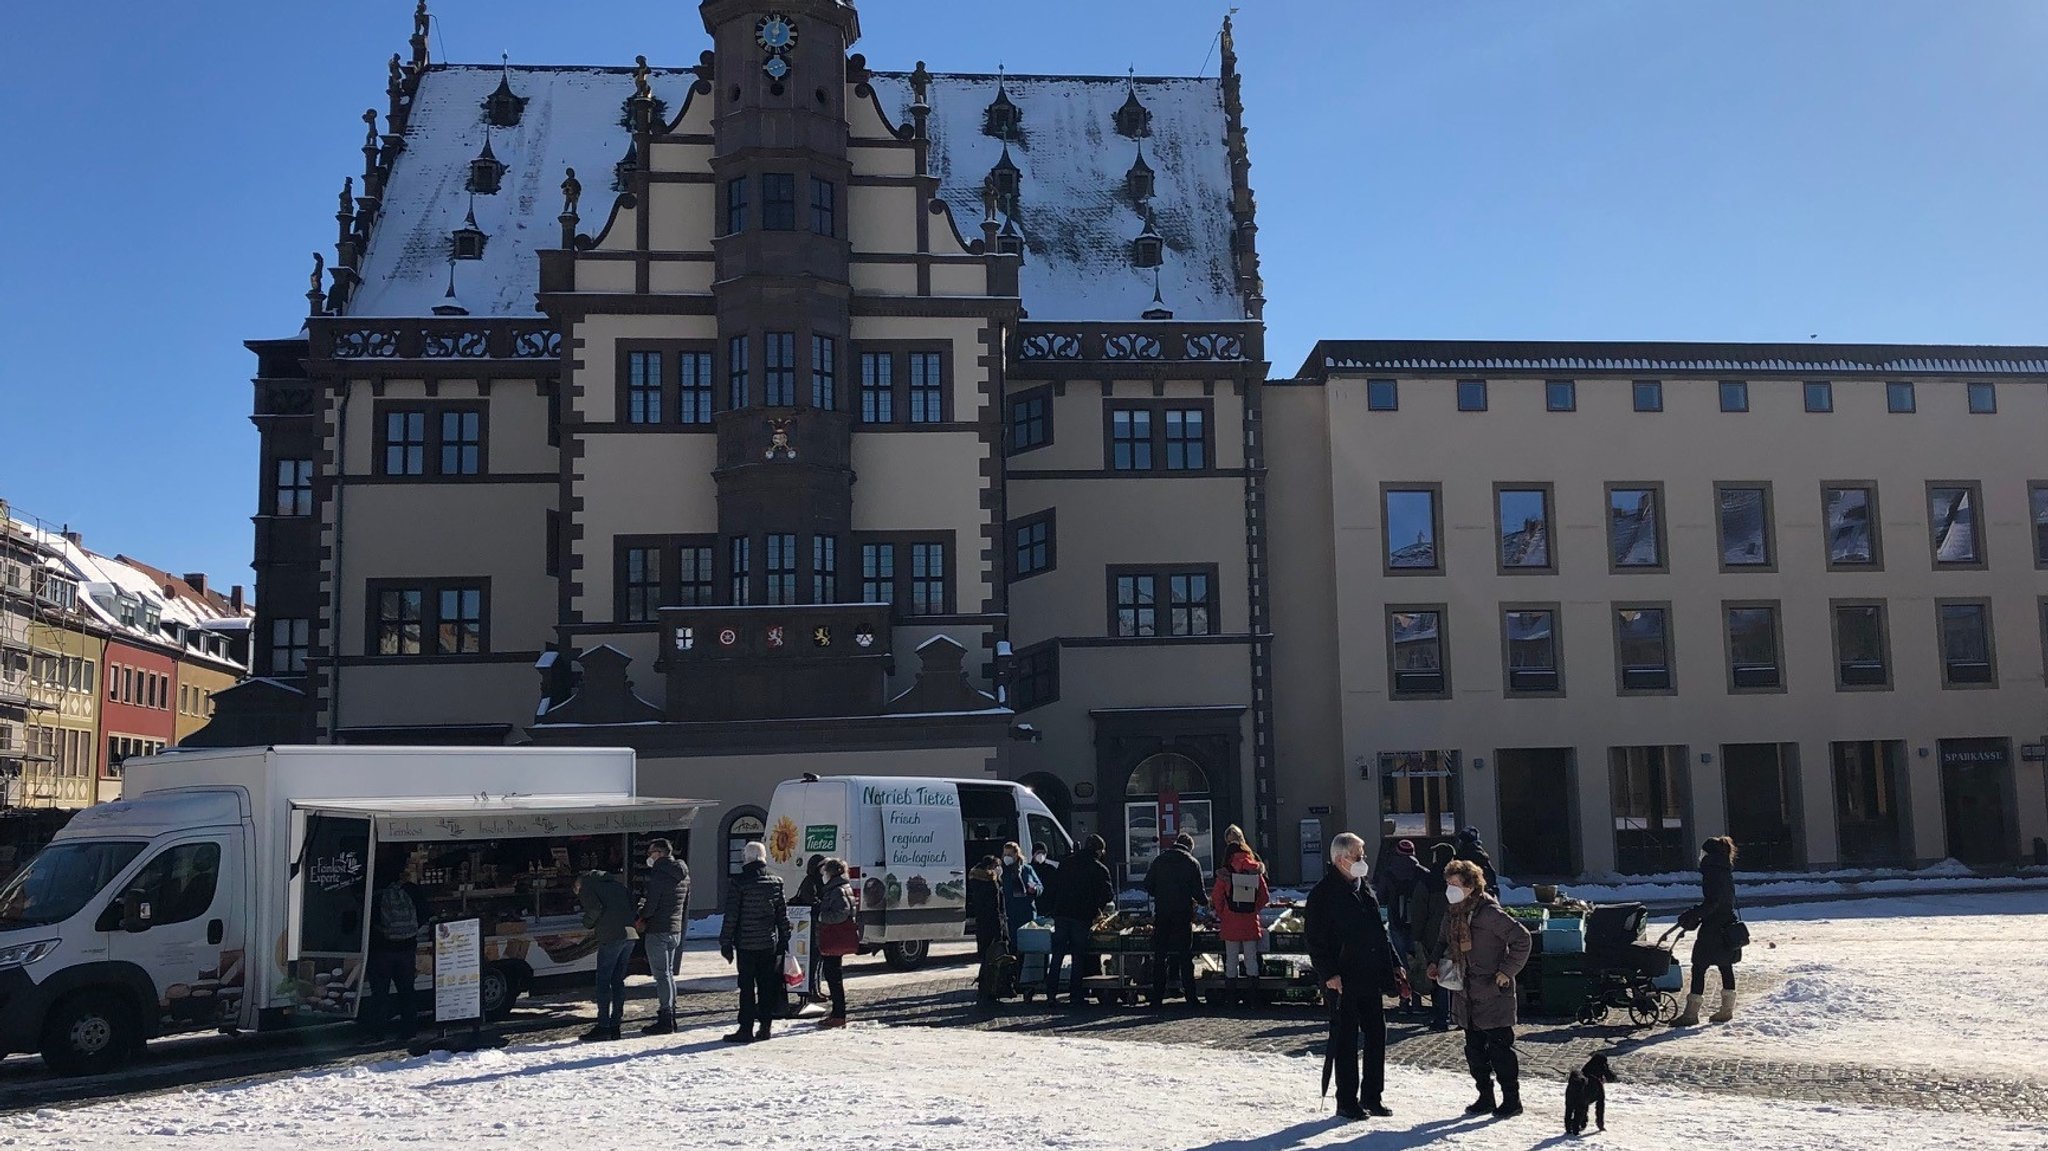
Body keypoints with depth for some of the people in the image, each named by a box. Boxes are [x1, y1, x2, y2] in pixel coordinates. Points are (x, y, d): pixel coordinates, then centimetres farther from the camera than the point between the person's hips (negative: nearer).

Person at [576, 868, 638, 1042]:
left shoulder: (586, 886, 6)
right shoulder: (616, 884, 27)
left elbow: (595, 908, -12)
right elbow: (632, 905, 18)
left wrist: (587, 924, 6)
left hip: (611, 937, -7)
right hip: (630, 935, 7)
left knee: (603, 981, 0)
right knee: (618, 980, 13)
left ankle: (603, 1027, -1)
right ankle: (616, 1024, 14)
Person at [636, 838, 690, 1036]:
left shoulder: (658, 874, -15)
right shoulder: (683, 875, 12)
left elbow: (650, 905, -17)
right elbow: (686, 906, 16)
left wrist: (641, 917, 1)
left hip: (658, 931, -8)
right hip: (676, 930, 8)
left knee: (661, 975, -4)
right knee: (668, 973, 16)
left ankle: (665, 1021, -3)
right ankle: (670, 1015, 21)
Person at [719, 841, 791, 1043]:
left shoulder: (739, 882, -9)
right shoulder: (775, 882, 5)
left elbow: (731, 915, -9)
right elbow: (783, 914, 9)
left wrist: (726, 943, -3)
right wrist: (784, 941, 17)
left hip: (746, 944, -4)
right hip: (769, 943, 4)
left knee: (747, 986, -1)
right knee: (767, 985, 9)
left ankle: (746, 1028, -2)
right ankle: (765, 1026, 12)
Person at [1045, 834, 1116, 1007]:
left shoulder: (1066, 863, 11)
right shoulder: (1099, 869, -2)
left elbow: (1054, 888, 15)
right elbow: (1109, 896, -2)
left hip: (1061, 914, 3)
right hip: (1083, 917, -3)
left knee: (1057, 955, 8)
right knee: (1079, 957, 5)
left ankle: (1051, 994, 5)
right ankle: (1075, 996, 4)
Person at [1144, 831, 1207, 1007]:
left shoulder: (1159, 860, 6)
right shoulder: (1192, 863, -1)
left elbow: (1148, 886, 4)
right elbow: (1199, 892, -2)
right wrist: (1206, 902, 19)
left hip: (1161, 914, 2)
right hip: (1183, 914, -2)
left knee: (1159, 956, 6)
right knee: (1185, 957, 5)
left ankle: (1157, 998, 5)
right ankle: (1190, 997, 4)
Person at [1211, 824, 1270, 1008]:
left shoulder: (1224, 874, -8)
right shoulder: (1256, 873, -1)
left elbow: (1216, 897, -5)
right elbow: (1265, 898, 3)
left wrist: (1221, 915, 9)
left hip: (1230, 923, -2)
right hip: (1251, 922, 2)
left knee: (1231, 958, 7)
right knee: (1251, 958, 9)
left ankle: (1231, 996, 10)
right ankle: (1254, 995, 9)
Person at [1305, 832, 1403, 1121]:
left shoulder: (1365, 890, 14)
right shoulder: (1324, 894, -11)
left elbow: (1380, 932, 22)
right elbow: (1314, 939, -14)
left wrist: (1393, 965, 16)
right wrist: (1329, 974, -21)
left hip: (1370, 978, 8)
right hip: (1343, 981, -8)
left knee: (1377, 1035, 11)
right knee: (1345, 1040, 0)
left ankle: (1372, 1096, 22)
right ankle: (1346, 1102, 9)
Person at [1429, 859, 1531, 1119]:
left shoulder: (1488, 912, -17)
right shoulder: (1452, 914, 8)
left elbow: (1522, 938, -18)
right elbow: (1447, 945, 22)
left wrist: (1507, 971, -16)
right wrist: (1439, 965, 4)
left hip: (1493, 994, -8)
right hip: (1466, 995, 8)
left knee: (1499, 1047, -1)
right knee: (1474, 1049, 13)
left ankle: (1512, 1099, 11)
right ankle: (1485, 1097, 24)